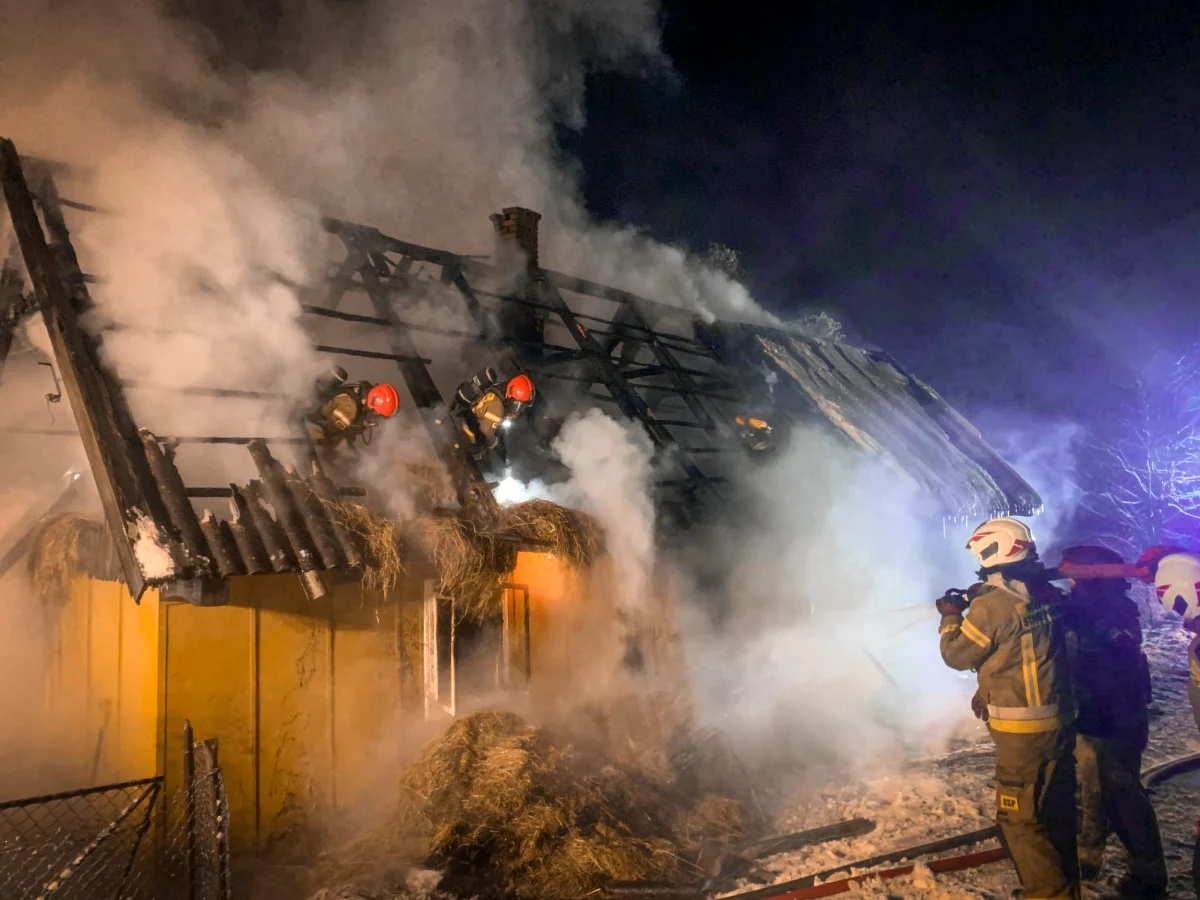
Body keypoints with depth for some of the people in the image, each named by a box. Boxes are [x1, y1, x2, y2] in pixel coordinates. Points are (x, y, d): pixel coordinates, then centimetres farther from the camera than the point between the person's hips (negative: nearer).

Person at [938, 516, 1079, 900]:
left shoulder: (992, 603, -19)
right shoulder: (1047, 595, 3)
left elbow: (958, 655, -7)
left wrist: (951, 617, 7)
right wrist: (976, 606, 14)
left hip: (1022, 731, -8)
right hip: (1060, 721, 8)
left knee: (1018, 819, 2)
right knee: (1057, 810, 20)